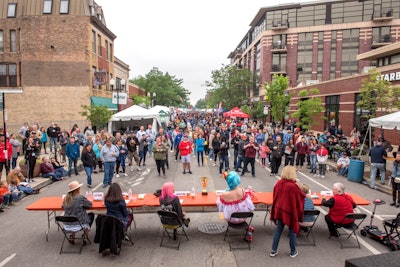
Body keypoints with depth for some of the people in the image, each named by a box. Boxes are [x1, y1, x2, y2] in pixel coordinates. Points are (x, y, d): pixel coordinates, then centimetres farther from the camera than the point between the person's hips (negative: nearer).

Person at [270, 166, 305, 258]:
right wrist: (305, 194, 17)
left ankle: (274, 251, 21)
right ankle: (293, 252, 29)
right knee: (292, 231, 15)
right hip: (290, 212, -5)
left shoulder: (279, 183, -6)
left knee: (278, 230, 16)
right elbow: (301, 197, -4)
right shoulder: (294, 186, -21)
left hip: (279, 210, 5)